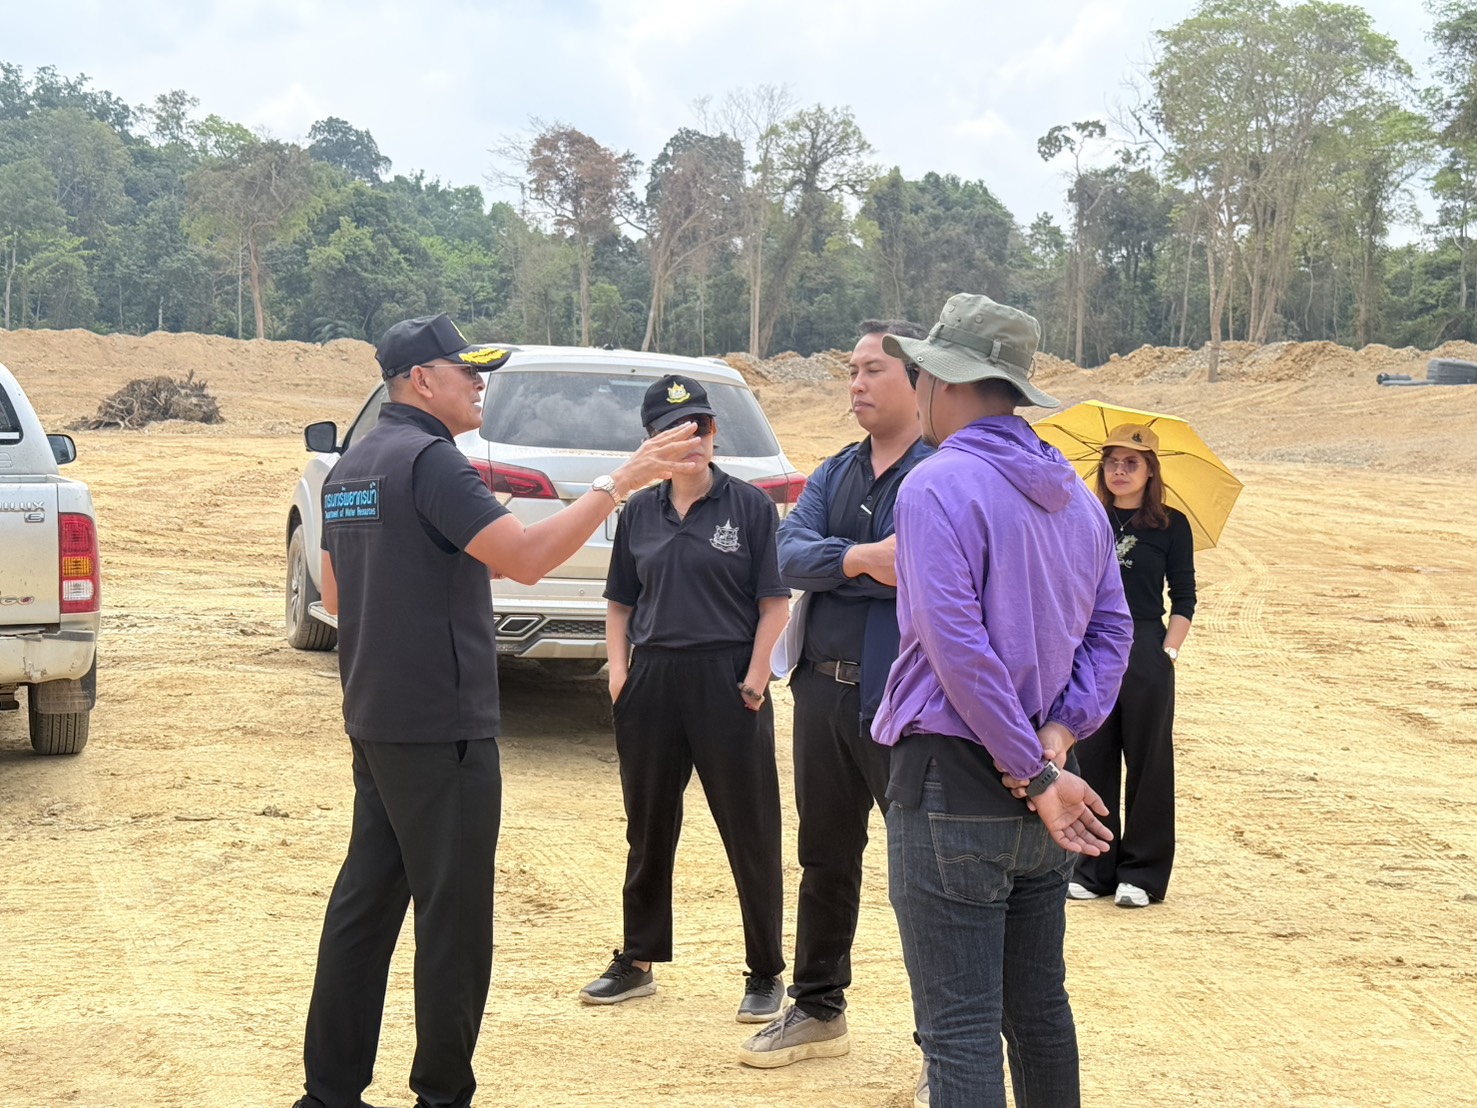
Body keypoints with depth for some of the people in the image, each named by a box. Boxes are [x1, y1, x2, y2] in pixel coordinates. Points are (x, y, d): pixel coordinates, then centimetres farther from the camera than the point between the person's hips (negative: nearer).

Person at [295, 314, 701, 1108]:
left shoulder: (352, 467, 14)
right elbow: (527, 557, -25)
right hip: (441, 727, -9)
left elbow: (335, 594, 22)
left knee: (366, 901, 12)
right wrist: (620, 482, -20)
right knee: (454, 917, -1)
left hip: (375, 718, 9)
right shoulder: (427, 459, -15)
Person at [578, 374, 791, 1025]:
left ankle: (766, 973, 13)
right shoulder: (639, 513, 11)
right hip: (651, 680, 4)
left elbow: (774, 603, -3)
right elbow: (620, 603, 16)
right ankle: (637, 961, 26)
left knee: (750, 832, 1)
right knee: (648, 829, 13)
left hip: (726, 680, -4)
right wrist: (618, 668, 3)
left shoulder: (749, 507, -1)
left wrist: (754, 677, -11)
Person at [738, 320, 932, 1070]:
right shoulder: (835, 473, 12)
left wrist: (831, 567, -14)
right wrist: (860, 558, -22)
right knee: (825, 860, 18)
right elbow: (789, 553, -3)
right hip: (824, 689, 7)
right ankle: (818, 1010, 33)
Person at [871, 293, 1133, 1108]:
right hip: (1040, 796, 8)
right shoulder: (1071, 492, 12)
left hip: (953, 785, -8)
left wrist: (1036, 774, -16)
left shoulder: (938, 484, -13)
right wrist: (1060, 732, -1)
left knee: (960, 1030, -4)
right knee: (1038, 1006, 20)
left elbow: (958, 646, -20)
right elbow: (1110, 629, 12)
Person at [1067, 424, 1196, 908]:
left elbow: (1183, 600, 2)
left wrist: (1168, 651, -7)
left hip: (1145, 654, -2)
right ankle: (1093, 869, 16)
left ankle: (1142, 873, 12)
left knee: (1148, 764, 3)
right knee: (1090, 761, 6)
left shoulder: (1171, 526, 1)